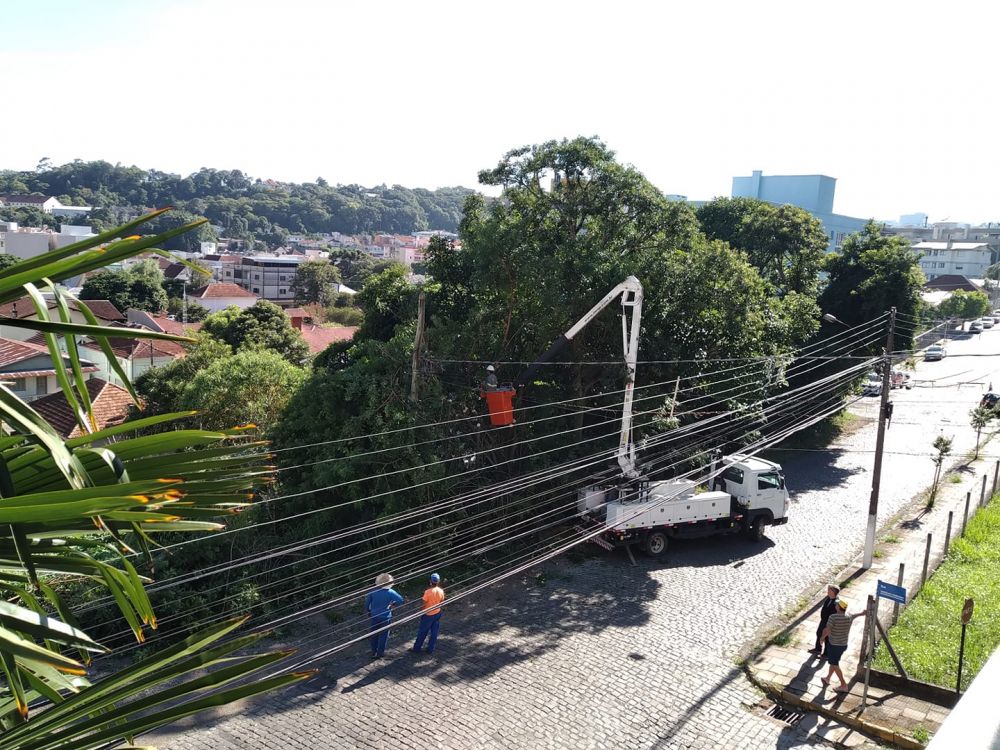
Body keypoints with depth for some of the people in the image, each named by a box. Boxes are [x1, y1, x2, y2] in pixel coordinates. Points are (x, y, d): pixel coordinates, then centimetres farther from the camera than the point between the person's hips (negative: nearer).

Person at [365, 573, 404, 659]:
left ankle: (374, 652, 32)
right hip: (385, 617, -3)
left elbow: (367, 603, -4)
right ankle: (380, 652, 24)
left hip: (374, 616, 3)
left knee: (374, 635, 20)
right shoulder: (390, 592, -19)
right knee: (383, 635, 15)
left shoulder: (373, 591, -12)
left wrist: (368, 611, 13)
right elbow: (400, 600, -22)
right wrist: (393, 605, -4)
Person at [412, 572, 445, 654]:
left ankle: (417, 648, 25)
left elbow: (424, 604, -17)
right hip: (437, 613, 4)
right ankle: (431, 649, 25)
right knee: (434, 633, 15)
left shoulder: (428, 592, -25)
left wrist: (422, 613, -1)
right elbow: (441, 602, 3)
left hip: (428, 614, -4)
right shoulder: (441, 591, -10)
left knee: (422, 632, 12)